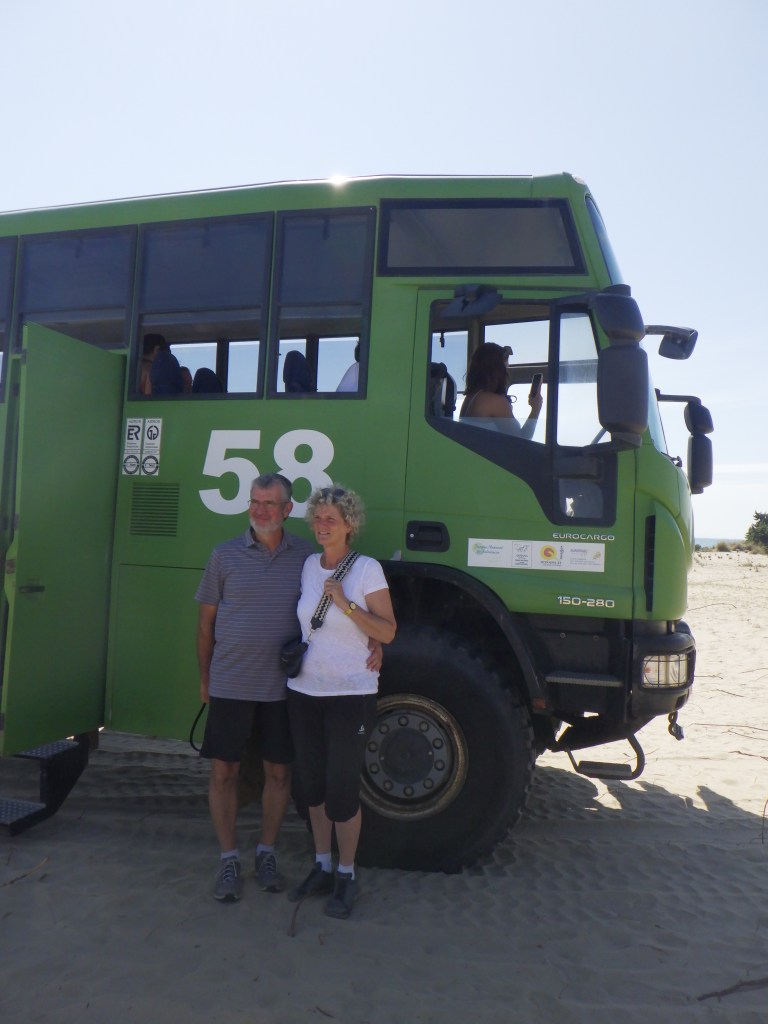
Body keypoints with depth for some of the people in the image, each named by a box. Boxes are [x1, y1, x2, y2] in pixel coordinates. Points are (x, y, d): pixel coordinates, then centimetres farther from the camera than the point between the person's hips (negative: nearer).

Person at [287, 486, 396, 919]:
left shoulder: (368, 569, -9)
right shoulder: (308, 566, 6)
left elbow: (387, 632, -12)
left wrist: (345, 603, -22)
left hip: (351, 694, -5)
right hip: (305, 691, 5)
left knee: (342, 789, 1)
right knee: (314, 785, 15)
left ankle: (347, 876, 20)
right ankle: (322, 867, 32)